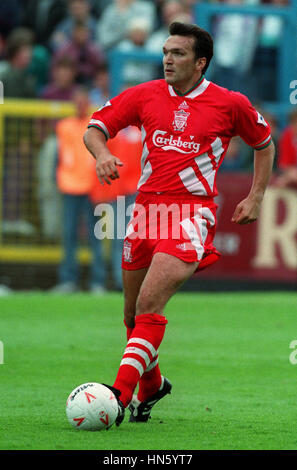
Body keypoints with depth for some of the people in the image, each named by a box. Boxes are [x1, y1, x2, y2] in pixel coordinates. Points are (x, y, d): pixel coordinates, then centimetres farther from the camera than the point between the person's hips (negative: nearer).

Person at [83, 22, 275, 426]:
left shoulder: (230, 104, 2)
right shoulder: (145, 96, 7)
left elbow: (264, 143, 18)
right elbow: (95, 128, 11)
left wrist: (256, 198, 11)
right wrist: (102, 154, -12)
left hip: (192, 213, -4)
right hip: (147, 208, 5)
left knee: (149, 305, -21)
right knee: (133, 313, 12)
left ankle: (120, 393, -25)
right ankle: (151, 385, 35)